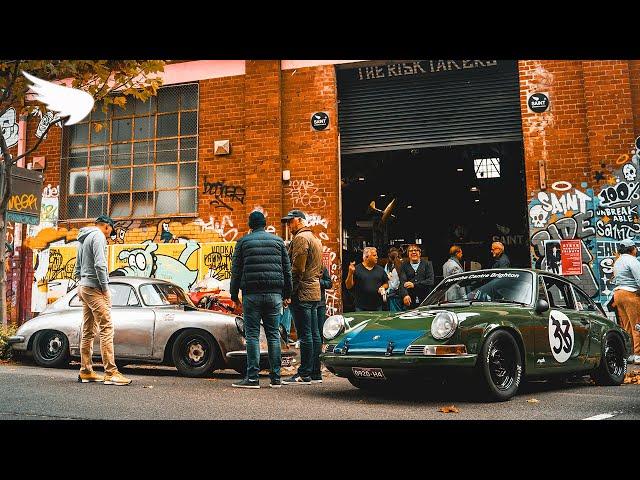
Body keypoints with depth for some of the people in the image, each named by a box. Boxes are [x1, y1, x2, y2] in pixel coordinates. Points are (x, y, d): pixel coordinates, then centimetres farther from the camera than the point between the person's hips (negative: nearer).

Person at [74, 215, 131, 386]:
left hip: (83, 287, 10)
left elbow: (77, 268, 24)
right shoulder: (98, 236, -8)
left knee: (88, 331, 12)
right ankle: (111, 373, -17)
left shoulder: (83, 239, 22)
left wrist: (81, 284, 21)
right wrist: (105, 287, -15)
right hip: (94, 287, -10)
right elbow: (100, 264, -20)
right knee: (106, 328, -13)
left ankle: (86, 371, 16)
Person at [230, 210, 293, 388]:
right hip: (274, 294, 3)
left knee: (252, 335, 0)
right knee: (273, 334, 7)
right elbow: (287, 269, 12)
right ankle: (275, 377, 8)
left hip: (252, 294, -2)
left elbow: (236, 270, 3)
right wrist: (287, 293, 17)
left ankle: (252, 377, -2)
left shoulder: (243, 242, 4)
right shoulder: (278, 241, 12)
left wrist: (234, 294, 9)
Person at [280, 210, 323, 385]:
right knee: (314, 334, 10)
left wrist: (289, 291, -14)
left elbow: (296, 268, -17)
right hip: (314, 292, 10)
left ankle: (304, 374, -6)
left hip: (302, 293, -10)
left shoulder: (300, 238, -9)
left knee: (305, 335, -8)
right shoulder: (315, 238, 22)